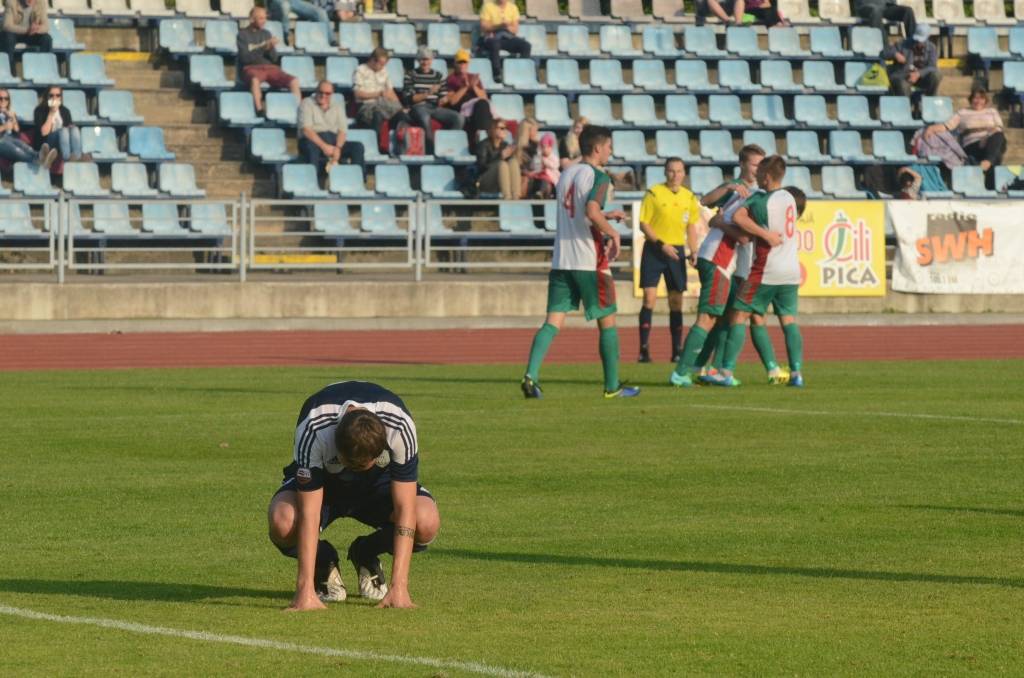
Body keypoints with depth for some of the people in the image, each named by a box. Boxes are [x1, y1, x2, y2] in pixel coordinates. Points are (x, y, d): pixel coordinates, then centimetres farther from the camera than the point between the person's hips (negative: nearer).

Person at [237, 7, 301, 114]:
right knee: (255, 79, -41)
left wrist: (271, 48, -9)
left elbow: (274, 58, 13)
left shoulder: (266, 34, 17)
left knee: (294, 80, -20)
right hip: (252, 68, -4)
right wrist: (264, 48, -16)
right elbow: (244, 57, -8)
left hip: (270, 67, 4)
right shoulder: (243, 35, 5)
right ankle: (259, 110, -43)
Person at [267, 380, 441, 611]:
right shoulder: (313, 430, -38)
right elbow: (308, 515, -37)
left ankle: (366, 556, 3)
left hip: (379, 482, 1)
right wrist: (305, 590, -41)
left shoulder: (400, 427, -35)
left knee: (427, 523, -31)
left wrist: (399, 586, -37)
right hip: (321, 482, -1)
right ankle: (322, 563, 0)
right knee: (283, 522, -36)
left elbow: (405, 511, -32)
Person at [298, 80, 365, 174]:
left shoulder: (336, 107, 19)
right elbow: (306, 130, -8)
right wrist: (324, 146, -20)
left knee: (358, 147, -19)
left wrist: (338, 148, -14)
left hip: (333, 141, 4)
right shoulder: (307, 104, 5)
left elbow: (342, 131, 8)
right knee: (311, 147, -40)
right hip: (314, 141, -4)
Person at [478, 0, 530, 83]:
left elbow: (515, 29, 8)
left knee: (526, 45, -25)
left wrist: (508, 27, -14)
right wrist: (499, 26, -20)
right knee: (495, 44, -41)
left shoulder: (513, 7, 11)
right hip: (491, 37, -3)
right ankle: (497, 74, -43)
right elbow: (483, 27, -6)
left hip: (507, 36, 3)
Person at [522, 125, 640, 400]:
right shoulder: (598, 177, -10)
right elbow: (591, 212, -25)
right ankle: (612, 386, 14)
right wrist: (613, 233, -11)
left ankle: (531, 375, -20)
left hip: (561, 261, 6)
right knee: (607, 321, 8)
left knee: (553, 320, 0)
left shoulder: (566, 175, 14)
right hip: (590, 262, -6)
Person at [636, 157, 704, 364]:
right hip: (654, 250, -4)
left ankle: (677, 350, 11)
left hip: (677, 251, 4)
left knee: (676, 301, 6)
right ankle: (644, 349, -7)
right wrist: (661, 244, -17)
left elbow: (692, 227, 17)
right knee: (649, 298, -9)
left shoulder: (689, 197, 8)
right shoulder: (654, 193, -6)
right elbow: (643, 224, -7)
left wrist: (693, 251, 4)